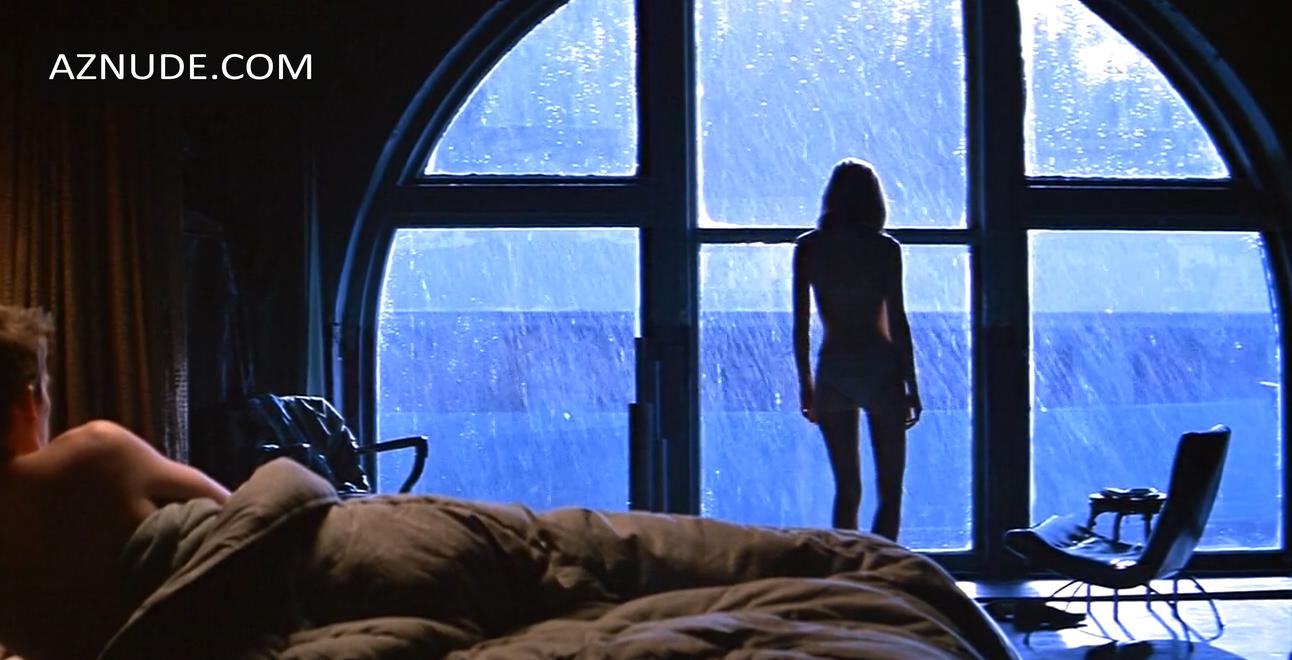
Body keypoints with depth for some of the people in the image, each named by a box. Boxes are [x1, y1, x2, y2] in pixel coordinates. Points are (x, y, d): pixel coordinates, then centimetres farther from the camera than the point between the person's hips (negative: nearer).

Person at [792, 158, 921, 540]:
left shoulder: (807, 248, 2)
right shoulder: (884, 248, -5)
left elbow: (800, 323, 2)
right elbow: (897, 322, -6)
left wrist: (805, 383, 10)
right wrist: (911, 387, 0)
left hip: (832, 369, 3)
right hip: (879, 368, -2)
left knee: (847, 489, 11)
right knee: (890, 488, 6)